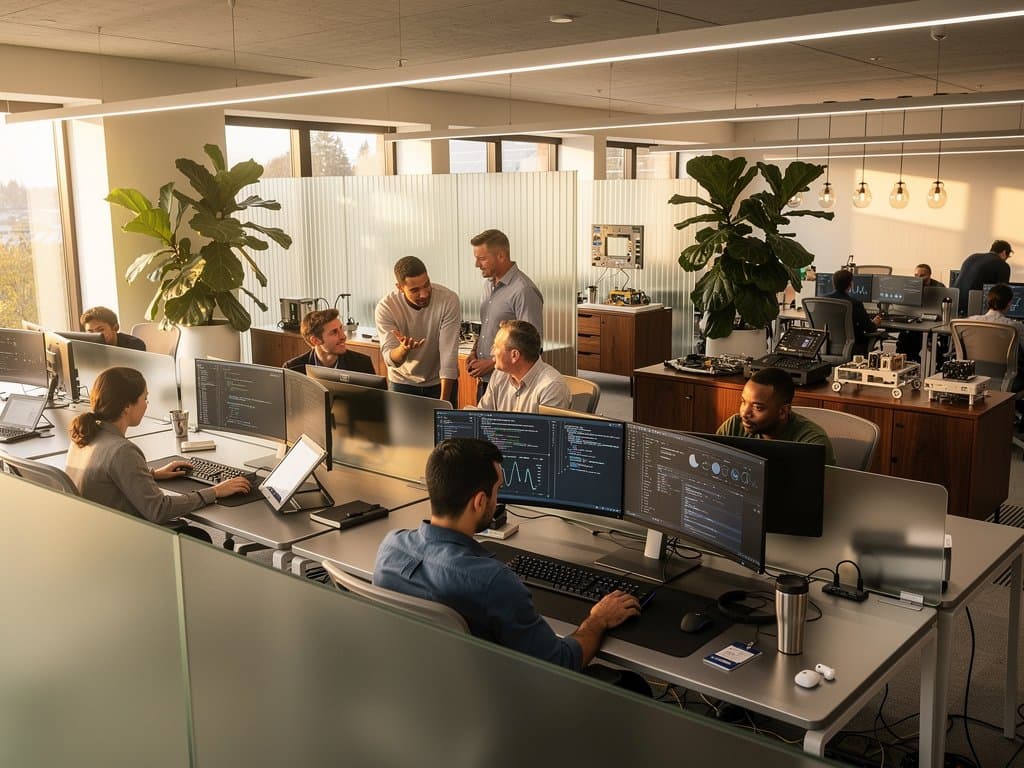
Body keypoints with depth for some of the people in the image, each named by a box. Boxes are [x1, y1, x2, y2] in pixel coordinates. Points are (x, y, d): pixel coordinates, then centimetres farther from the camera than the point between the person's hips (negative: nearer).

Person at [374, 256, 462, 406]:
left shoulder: (449, 300, -22)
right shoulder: (385, 308, -20)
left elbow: (449, 354, -23)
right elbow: (389, 359, -23)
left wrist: (444, 402, -28)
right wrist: (404, 348, -45)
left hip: (441, 381, 0)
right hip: (403, 382, 0)